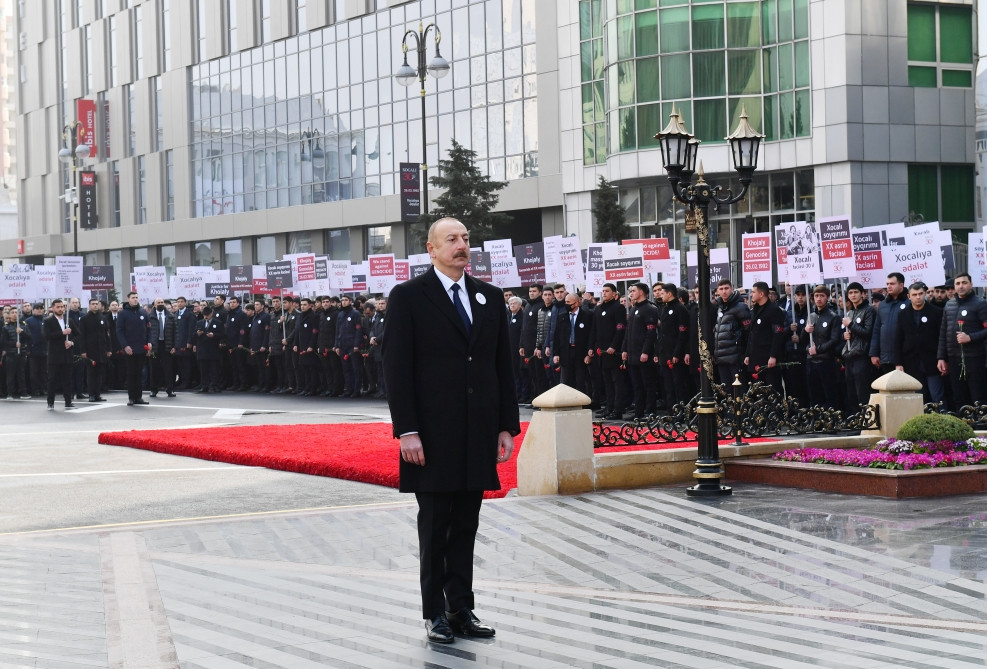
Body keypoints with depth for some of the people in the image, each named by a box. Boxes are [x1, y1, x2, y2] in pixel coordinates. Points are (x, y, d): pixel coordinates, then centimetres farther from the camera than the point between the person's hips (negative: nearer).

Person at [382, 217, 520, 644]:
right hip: (433, 433, -4)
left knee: (466, 526, 8)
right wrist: (406, 431, -14)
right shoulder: (409, 297, -4)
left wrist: (506, 427, 6)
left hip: (478, 434, 4)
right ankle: (435, 613, 14)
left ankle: (461, 609, 15)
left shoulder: (489, 297, 11)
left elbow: (503, 366, 12)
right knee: (435, 525, 5)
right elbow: (396, 368, -7)